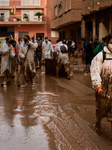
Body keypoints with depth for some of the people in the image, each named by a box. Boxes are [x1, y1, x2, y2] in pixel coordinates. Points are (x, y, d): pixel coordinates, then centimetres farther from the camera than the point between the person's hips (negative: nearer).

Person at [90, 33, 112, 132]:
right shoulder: (101, 56, -9)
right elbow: (95, 71, -14)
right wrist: (98, 86, -22)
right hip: (103, 88, -2)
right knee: (102, 107, 13)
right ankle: (98, 122, 40)